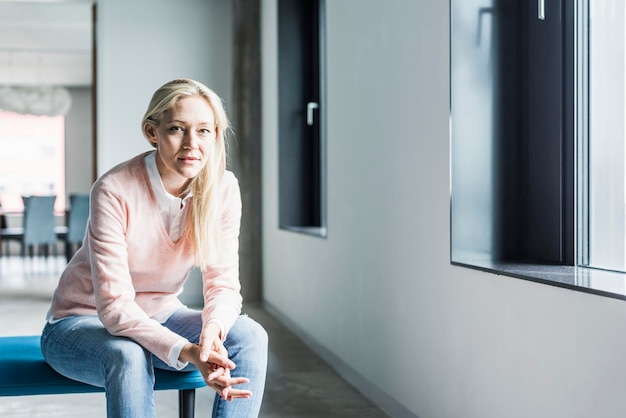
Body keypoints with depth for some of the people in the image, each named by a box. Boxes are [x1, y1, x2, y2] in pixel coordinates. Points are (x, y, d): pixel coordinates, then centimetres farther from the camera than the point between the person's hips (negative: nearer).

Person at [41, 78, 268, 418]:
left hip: (160, 318, 5)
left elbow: (223, 283, -12)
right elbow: (114, 305, -29)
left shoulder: (222, 188, -13)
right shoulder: (114, 191, -27)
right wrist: (186, 352, -44)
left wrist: (213, 328, -36)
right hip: (82, 322, -4)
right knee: (128, 355, -38)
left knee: (250, 336, -22)